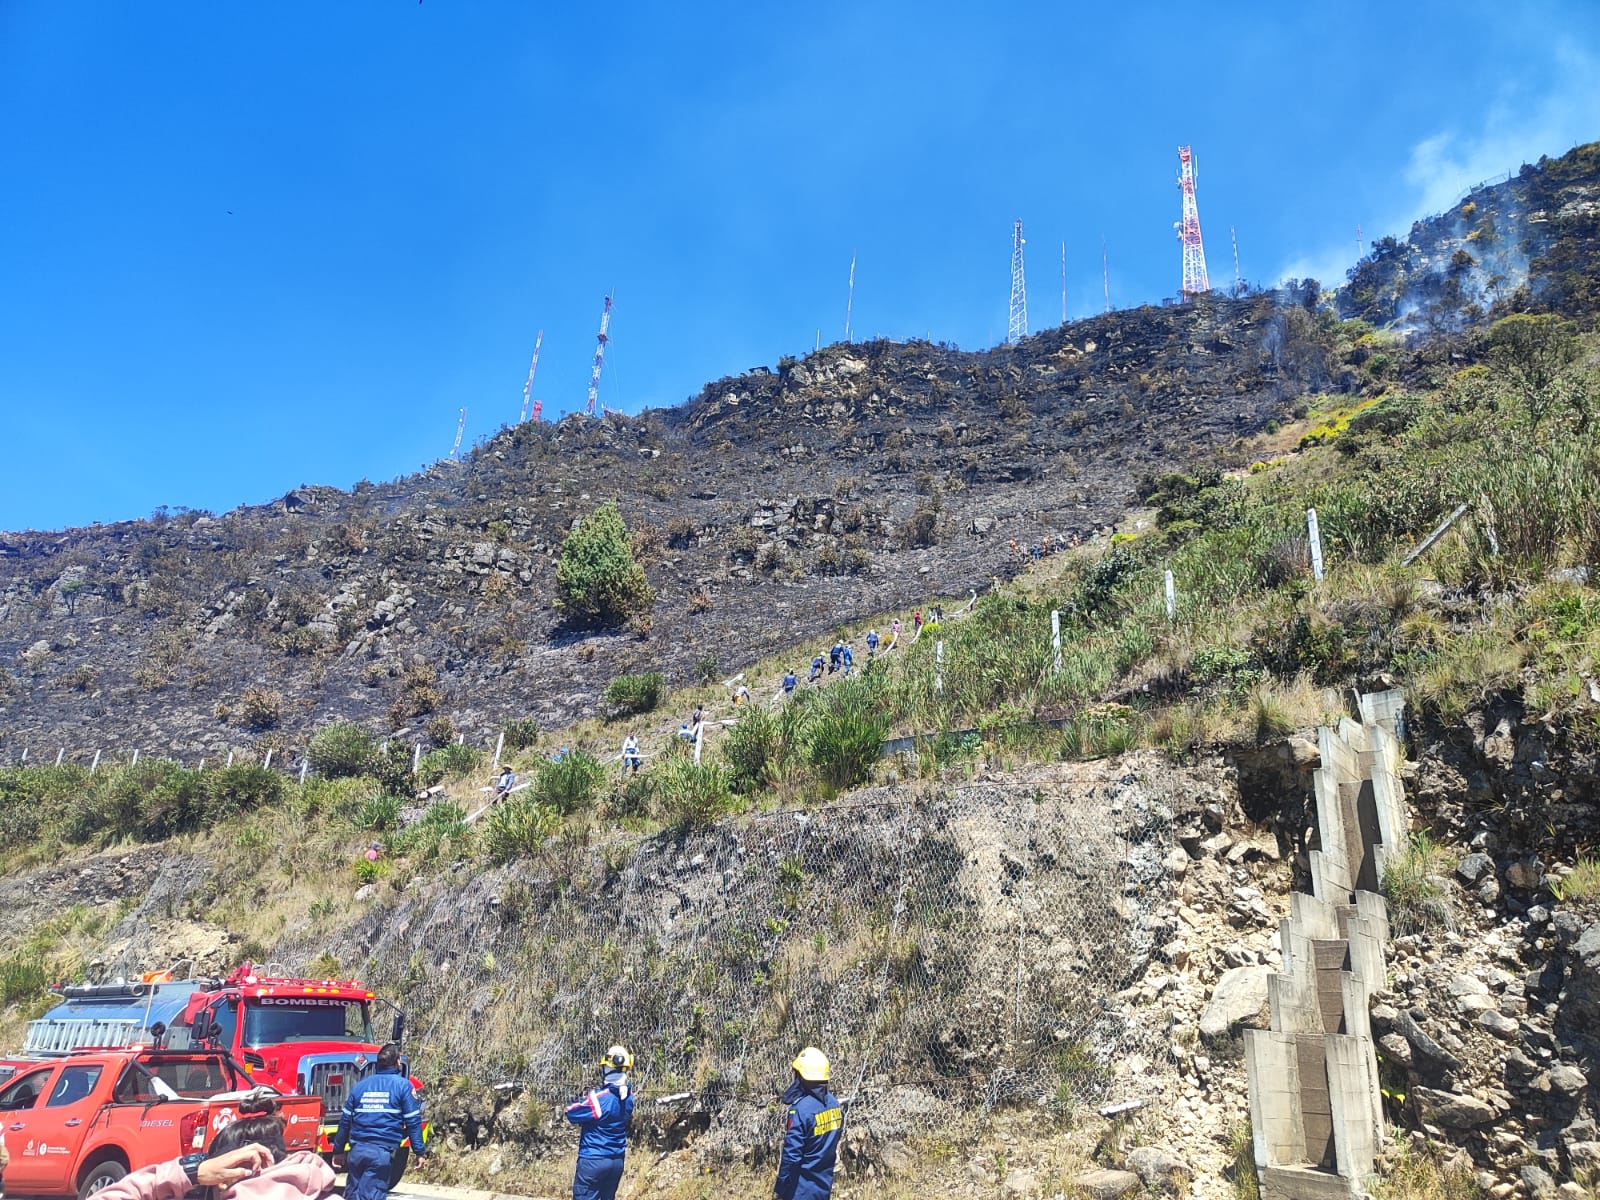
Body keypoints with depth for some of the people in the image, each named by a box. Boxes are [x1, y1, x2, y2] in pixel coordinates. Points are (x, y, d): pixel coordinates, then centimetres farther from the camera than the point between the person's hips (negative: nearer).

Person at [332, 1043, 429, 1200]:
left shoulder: (359, 1085, 11)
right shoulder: (402, 1085, -1)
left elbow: (345, 1121, 14)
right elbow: (413, 1121, -4)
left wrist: (338, 1150, 23)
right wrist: (420, 1151, 1)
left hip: (357, 1150, 4)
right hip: (382, 1152, -4)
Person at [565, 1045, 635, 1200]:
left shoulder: (599, 1098, -22)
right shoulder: (628, 1096, -2)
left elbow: (571, 1114, -10)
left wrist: (585, 1100, 6)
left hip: (593, 1161, -7)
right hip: (617, 1162, 7)